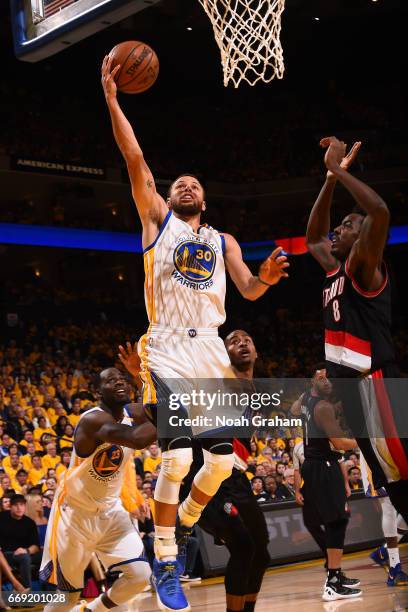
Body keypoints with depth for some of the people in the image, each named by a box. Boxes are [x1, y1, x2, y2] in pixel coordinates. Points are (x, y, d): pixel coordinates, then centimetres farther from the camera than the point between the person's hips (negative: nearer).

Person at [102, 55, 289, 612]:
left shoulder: (223, 241, 19)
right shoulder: (157, 220, 9)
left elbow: (248, 292, 12)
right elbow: (136, 161, 0)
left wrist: (265, 278, -11)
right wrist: (112, 99, -7)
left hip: (211, 351, 5)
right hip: (167, 350, -4)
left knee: (222, 458, 2)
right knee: (177, 456, -18)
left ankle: (184, 523, 30)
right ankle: (164, 563, -6)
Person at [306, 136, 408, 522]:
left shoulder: (363, 266, -5)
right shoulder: (336, 271, 19)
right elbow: (312, 238, 35)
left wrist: (337, 168, -13)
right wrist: (329, 179, 25)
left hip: (374, 385, -9)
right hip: (352, 385, 9)